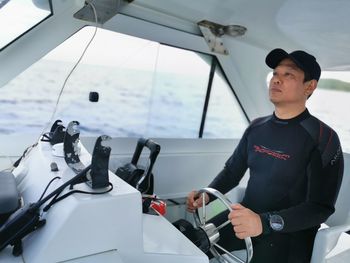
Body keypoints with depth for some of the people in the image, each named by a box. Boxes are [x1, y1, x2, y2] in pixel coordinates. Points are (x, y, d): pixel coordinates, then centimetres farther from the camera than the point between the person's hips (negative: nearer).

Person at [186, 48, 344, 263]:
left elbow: (320, 207, -18)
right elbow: (232, 171, 10)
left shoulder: (323, 138, -14)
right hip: (244, 219, 4)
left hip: (289, 233, -4)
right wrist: (207, 195, -9)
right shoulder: (257, 127, 3)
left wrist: (265, 222, -33)